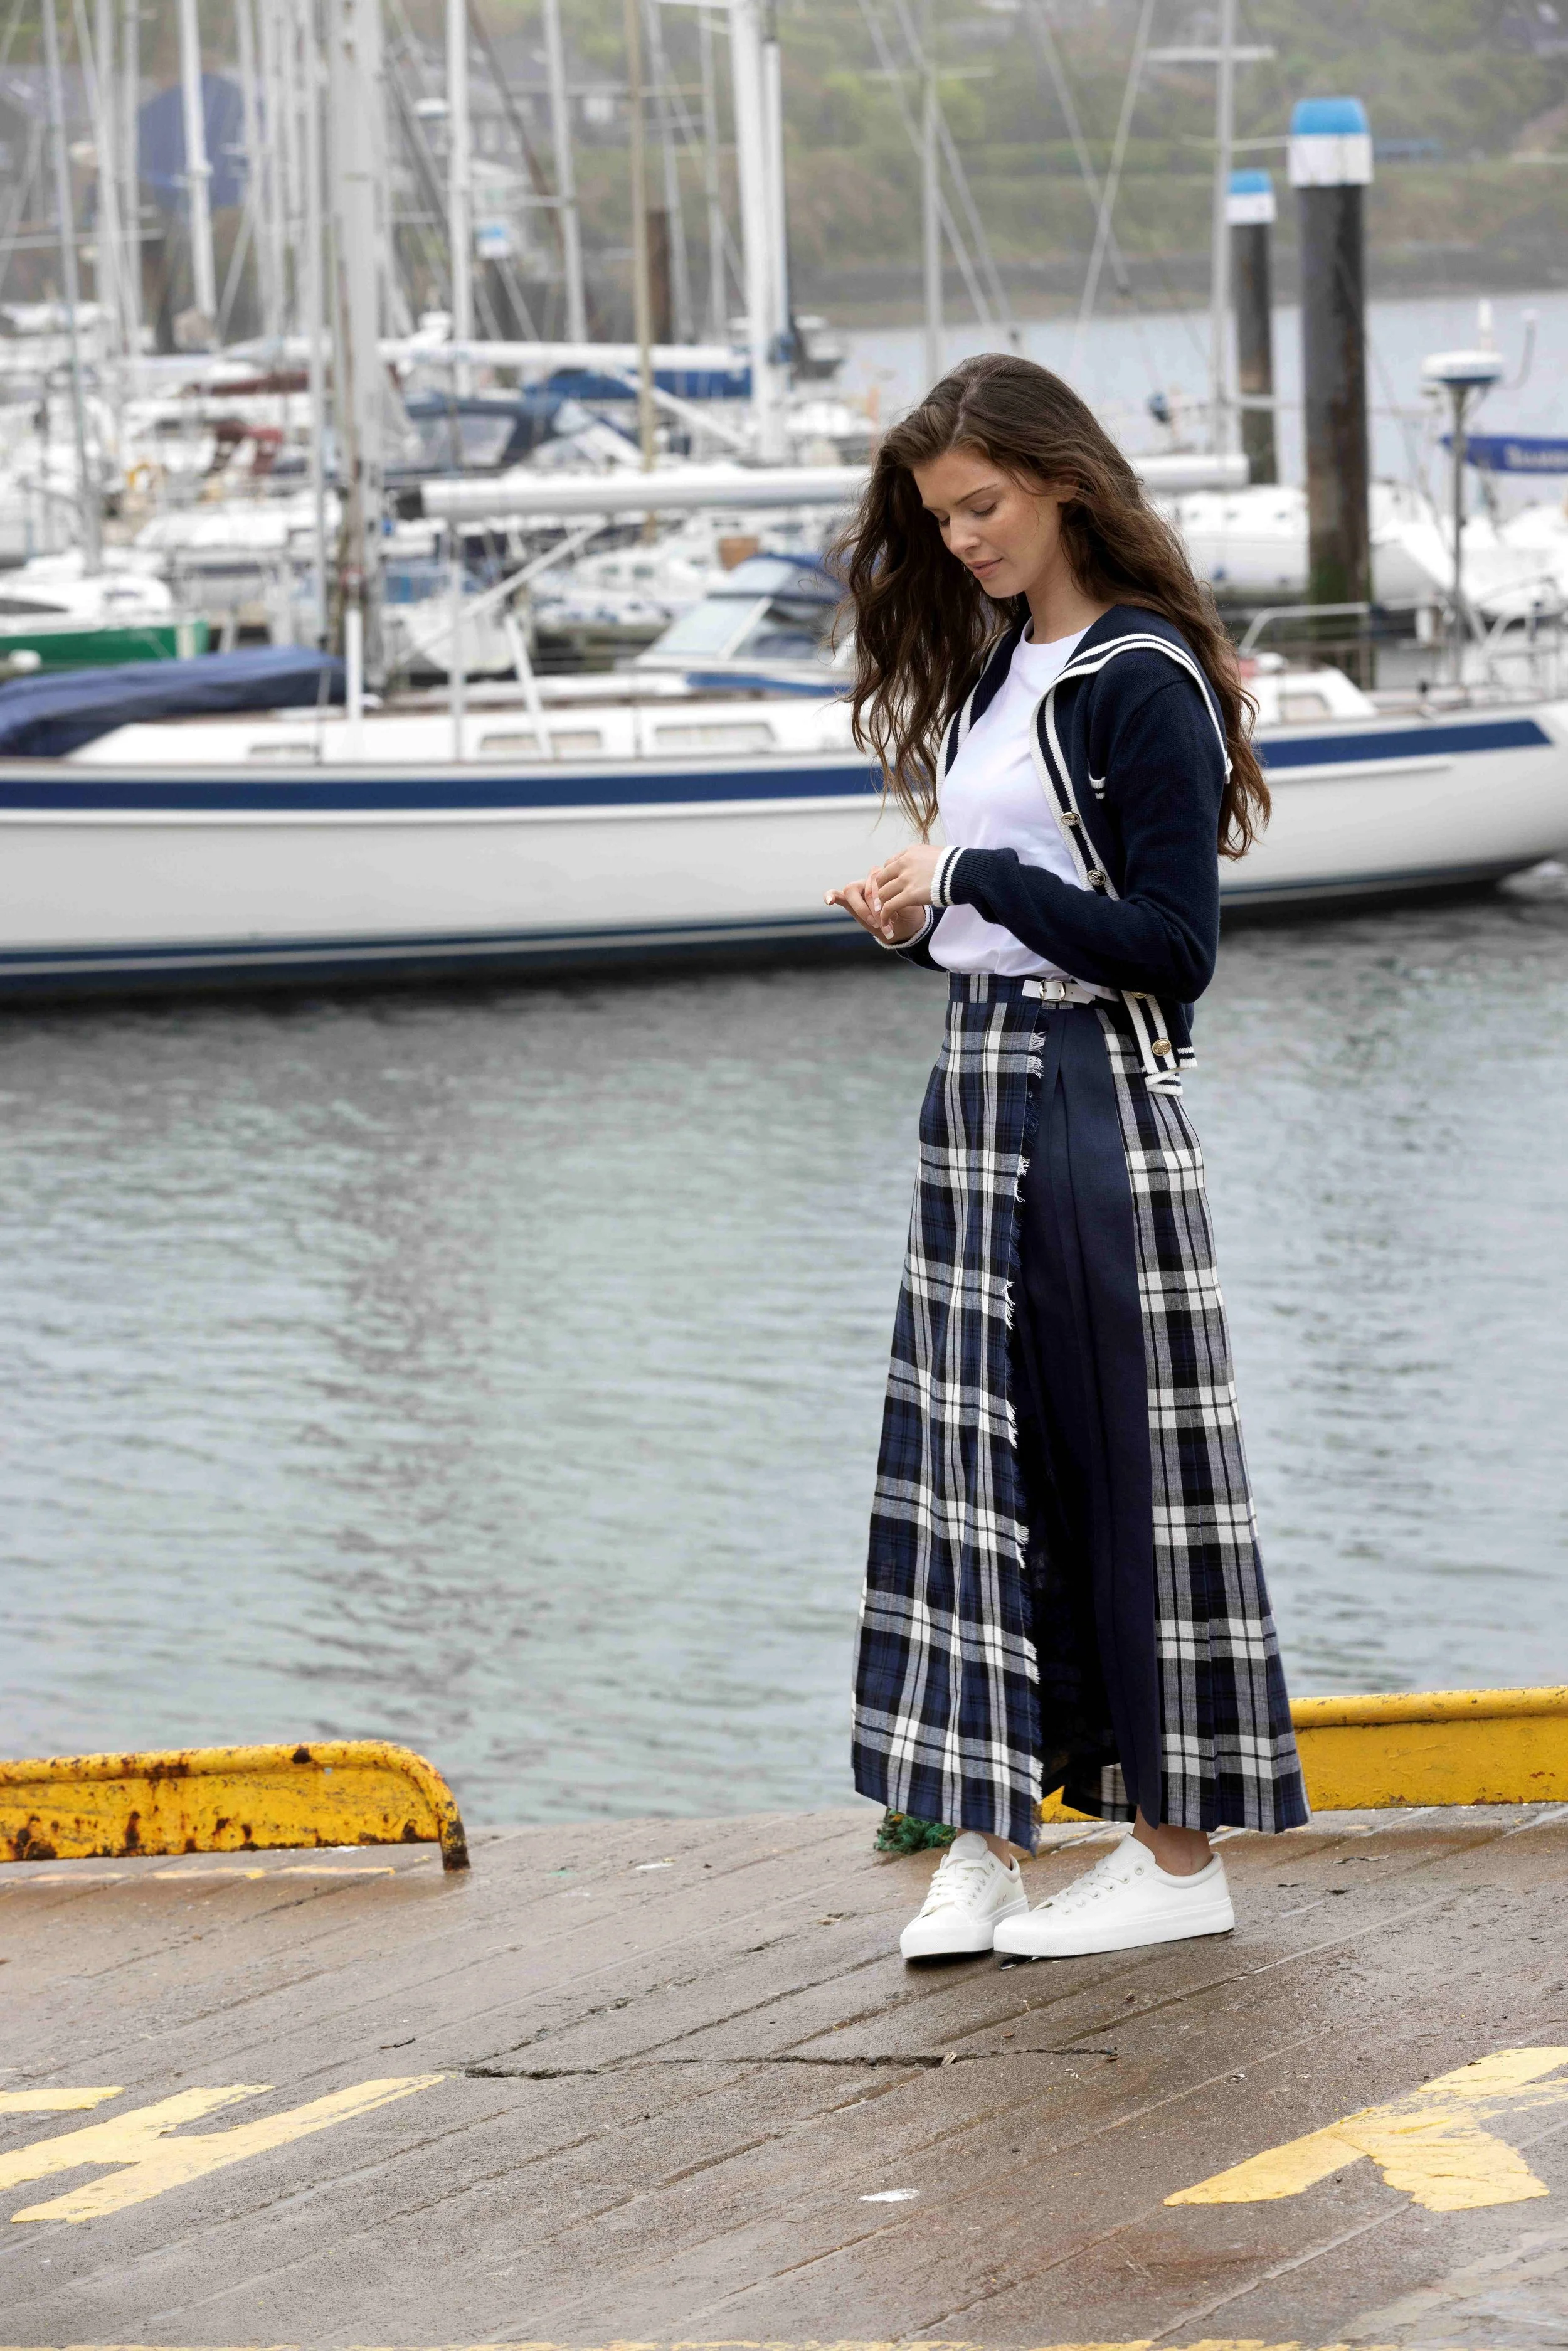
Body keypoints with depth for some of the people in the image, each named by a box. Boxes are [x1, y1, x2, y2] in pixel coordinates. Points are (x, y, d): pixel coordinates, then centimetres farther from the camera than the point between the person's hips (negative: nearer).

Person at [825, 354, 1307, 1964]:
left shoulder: (1144, 682, -12)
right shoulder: (995, 668, 14)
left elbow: (1170, 949, -16)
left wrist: (972, 880, -17)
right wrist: (916, 922, 0)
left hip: (1098, 1105, -8)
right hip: (981, 1099, 8)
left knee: (1121, 1462, -2)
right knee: (974, 1461, 4)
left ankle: (1180, 1858, 5)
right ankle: (981, 1841, 6)